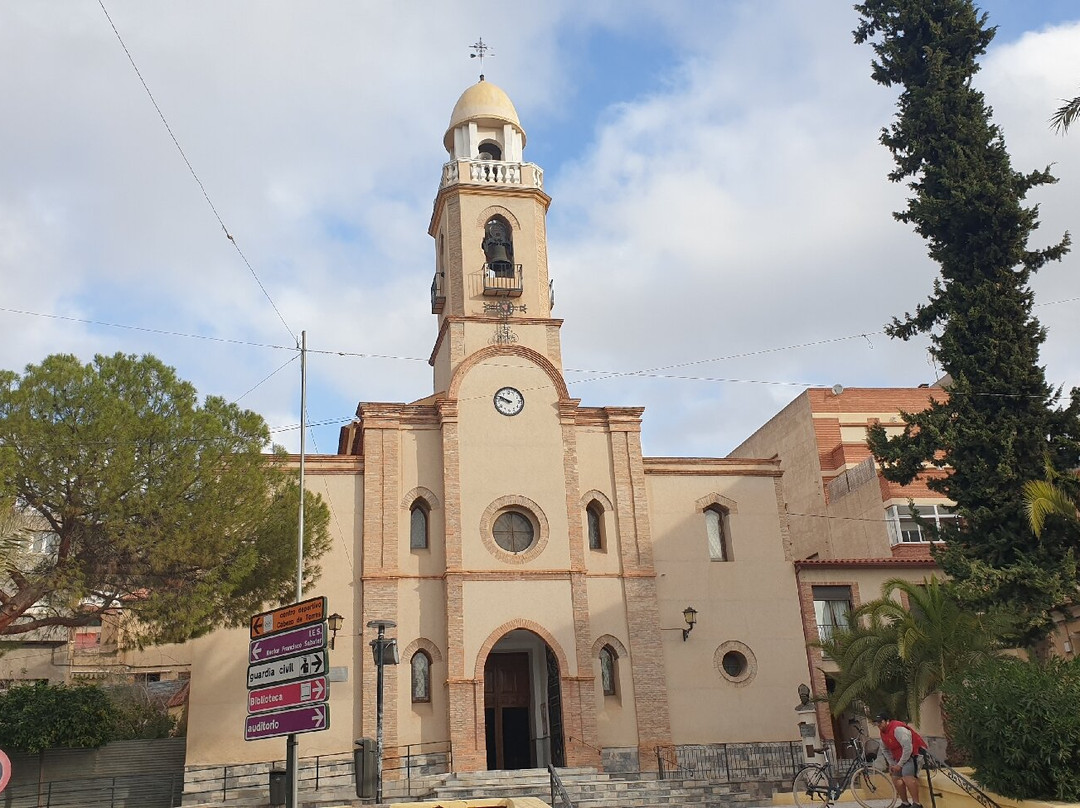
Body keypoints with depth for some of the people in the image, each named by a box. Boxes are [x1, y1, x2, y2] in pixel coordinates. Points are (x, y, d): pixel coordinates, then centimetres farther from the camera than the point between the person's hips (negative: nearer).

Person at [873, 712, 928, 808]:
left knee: (907, 775, -27)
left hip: (914, 753, -10)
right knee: (896, 777, 6)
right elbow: (885, 749, 18)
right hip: (901, 756, 10)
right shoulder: (883, 732, 4)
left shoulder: (898, 728, -26)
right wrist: (891, 764, 7)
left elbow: (908, 748, -29)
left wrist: (899, 764, -22)